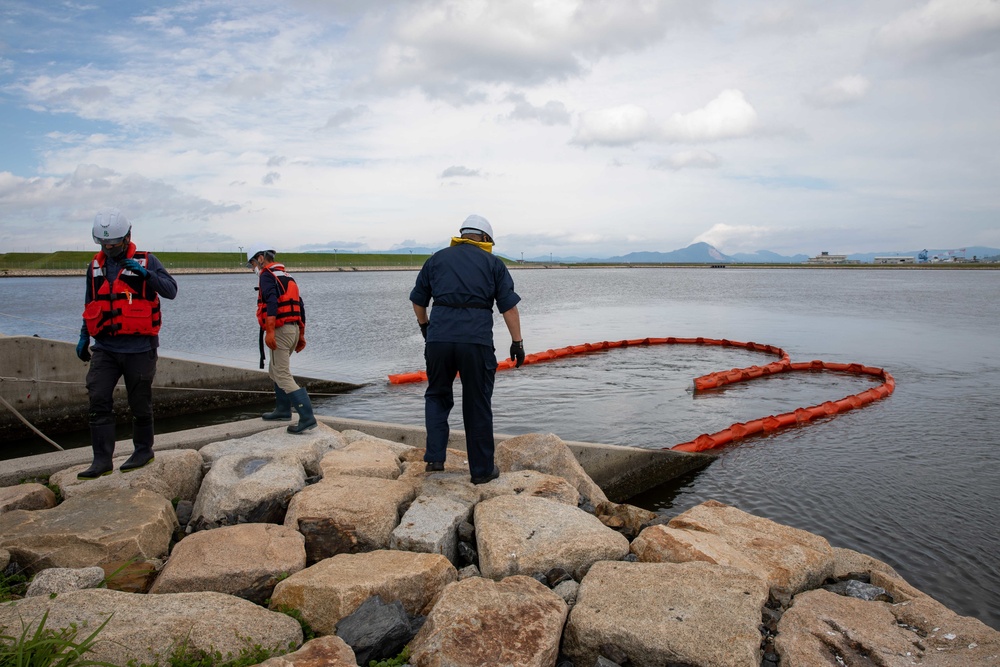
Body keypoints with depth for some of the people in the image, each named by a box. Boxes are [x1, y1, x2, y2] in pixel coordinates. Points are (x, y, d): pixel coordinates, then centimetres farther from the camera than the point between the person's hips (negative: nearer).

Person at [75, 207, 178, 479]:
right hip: (105, 348, 4)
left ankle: (143, 450, 23)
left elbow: (171, 290, -12)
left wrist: (146, 274, -26)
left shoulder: (146, 261, -2)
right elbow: (90, 306, 21)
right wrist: (84, 337, 18)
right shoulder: (96, 266, 12)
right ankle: (102, 459, 0)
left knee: (140, 404, 7)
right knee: (98, 401, -5)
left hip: (139, 348, -4)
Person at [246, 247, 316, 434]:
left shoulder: (267, 275, -6)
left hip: (280, 330, -9)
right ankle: (283, 411, 30)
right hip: (293, 329, 9)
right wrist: (301, 335, 23)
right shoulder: (287, 277, 21)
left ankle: (307, 417, -17)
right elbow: (300, 306, 20)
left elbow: (272, 302, -23)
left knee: (283, 377, -10)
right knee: (275, 370, 24)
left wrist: (269, 331, -28)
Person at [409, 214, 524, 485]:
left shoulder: (437, 258, 16)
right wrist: (517, 342, 8)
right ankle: (482, 470, 17)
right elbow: (509, 306, 4)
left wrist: (425, 326, 36)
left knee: (437, 395, 21)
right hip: (477, 340, -1)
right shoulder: (493, 263, 12)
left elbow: (418, 300, 20)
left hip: (438, 338, 2)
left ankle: (435, 457, 10)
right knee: (478, 404, 9)